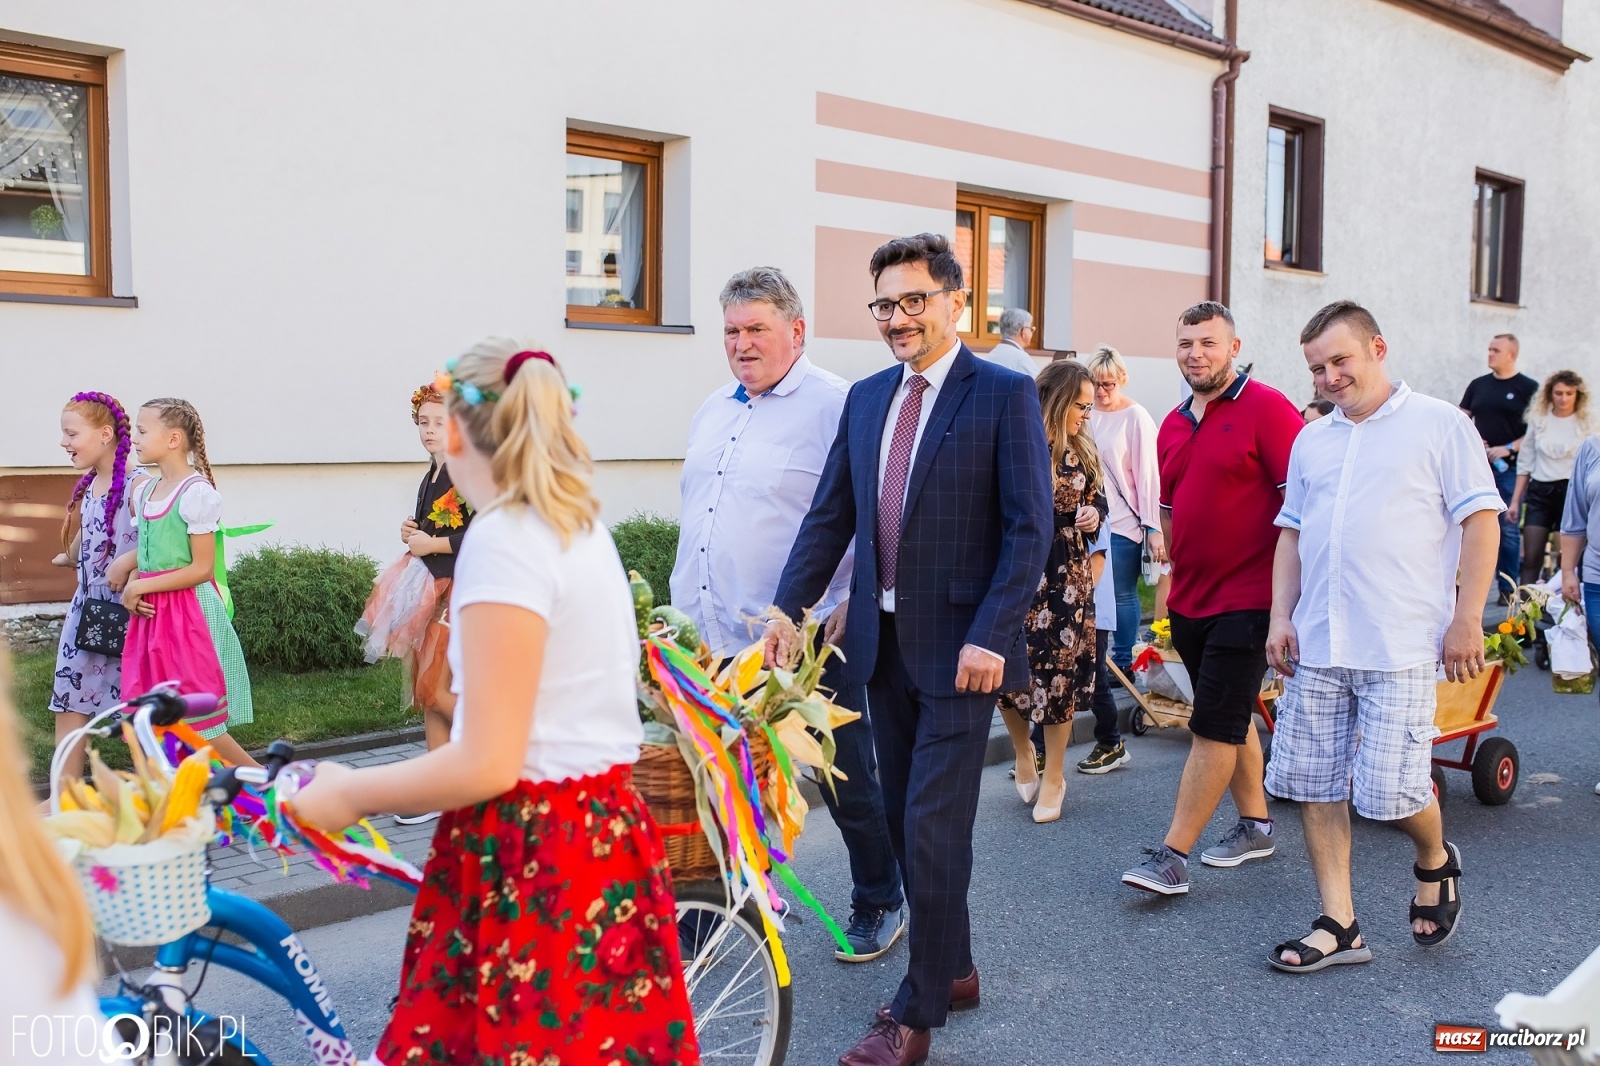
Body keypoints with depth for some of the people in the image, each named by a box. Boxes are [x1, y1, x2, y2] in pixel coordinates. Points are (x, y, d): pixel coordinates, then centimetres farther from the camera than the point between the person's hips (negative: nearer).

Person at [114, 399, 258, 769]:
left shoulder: (197, 492, -14)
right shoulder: (146, 491, 10)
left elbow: (202, 569, -16)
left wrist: (140, 586, -13)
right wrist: (130, 590, -2)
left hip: (189, 612, -8)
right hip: (153, 614, 8)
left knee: (196, 725, -4)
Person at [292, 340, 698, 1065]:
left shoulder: (504, 537, -17)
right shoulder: (580, 525, 10)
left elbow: (487, 764, -20)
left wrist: (347, 794, -7)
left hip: (531, 857, -9)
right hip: (596, 833, 9)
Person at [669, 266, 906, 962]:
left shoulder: (837, 407, -9)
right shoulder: (714, 411, 15)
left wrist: (855, 601, -18)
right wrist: (683, 606, 19)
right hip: (715, 642, 7)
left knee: (847, 784, 9)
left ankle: (879, 905, 28)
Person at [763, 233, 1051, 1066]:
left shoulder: (1005, 395, -7)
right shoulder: (867, 397, 10)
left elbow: (1029, 528, -12)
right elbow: (830, 515, 10)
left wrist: (989, 635, -19)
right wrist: (787, 609, 2)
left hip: (958, 645, -6)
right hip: (881, 639, 6)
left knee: (933, 828, -3)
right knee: (908, 821, 15)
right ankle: (952, 970, 33)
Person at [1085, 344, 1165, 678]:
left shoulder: (1136, 418, -6)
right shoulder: (1087, 413, 5)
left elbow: (1148, 475, -7)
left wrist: (1153, 527, -11)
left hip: (1123, 522, -4)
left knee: (1123, 594, 3)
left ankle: (1124, 661, 14)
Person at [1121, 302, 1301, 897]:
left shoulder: (1265, 408, -11)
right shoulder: (1173, 425, 12)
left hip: (1246, 599, -8)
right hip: (1190, 598, 8)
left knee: (1214, 727, -6)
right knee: (1233, 718, 18)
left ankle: (1172, 856, -4)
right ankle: (1254, 824, 32)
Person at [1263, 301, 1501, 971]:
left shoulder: (1438, 425, 0)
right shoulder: (1312, 441, 15)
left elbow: (1481, 521, -3)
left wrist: (1466, 620, -10)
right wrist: (1281, 616, 8)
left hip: (1402, 648, -5)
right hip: (1316, 646, 6)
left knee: (1390, 790, -8)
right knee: (1316, 787, 6)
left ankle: (1435, 859, 26)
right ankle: (1338, 927, 17)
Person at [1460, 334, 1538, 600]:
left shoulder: (1528, 388, -2)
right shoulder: (1478, 385, 10)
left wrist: (1509, 448, -15)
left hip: (1509, 468, -4)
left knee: (1508, 528, -1)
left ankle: (1508, 587, 7)